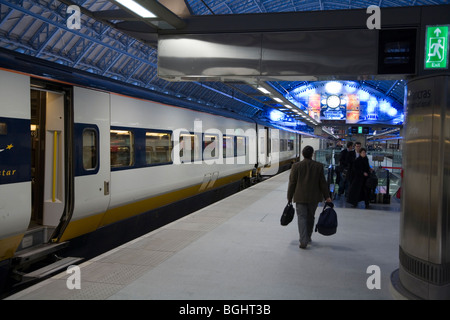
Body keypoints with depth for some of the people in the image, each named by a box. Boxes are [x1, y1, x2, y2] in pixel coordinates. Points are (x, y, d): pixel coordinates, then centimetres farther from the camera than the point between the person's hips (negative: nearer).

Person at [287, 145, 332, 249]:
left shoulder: (296, 166, -6)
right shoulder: (319, 166, -4)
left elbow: (292, 183, -3)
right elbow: (323, 183, -1)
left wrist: (289, 197, 6)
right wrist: (327, 196, 7)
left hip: (300, 197, -1)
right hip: (314, 197, 2)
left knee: (302, 217, -1)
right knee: (310, 217, 17)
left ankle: (303, 241, -12)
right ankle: (308, 237, 30)